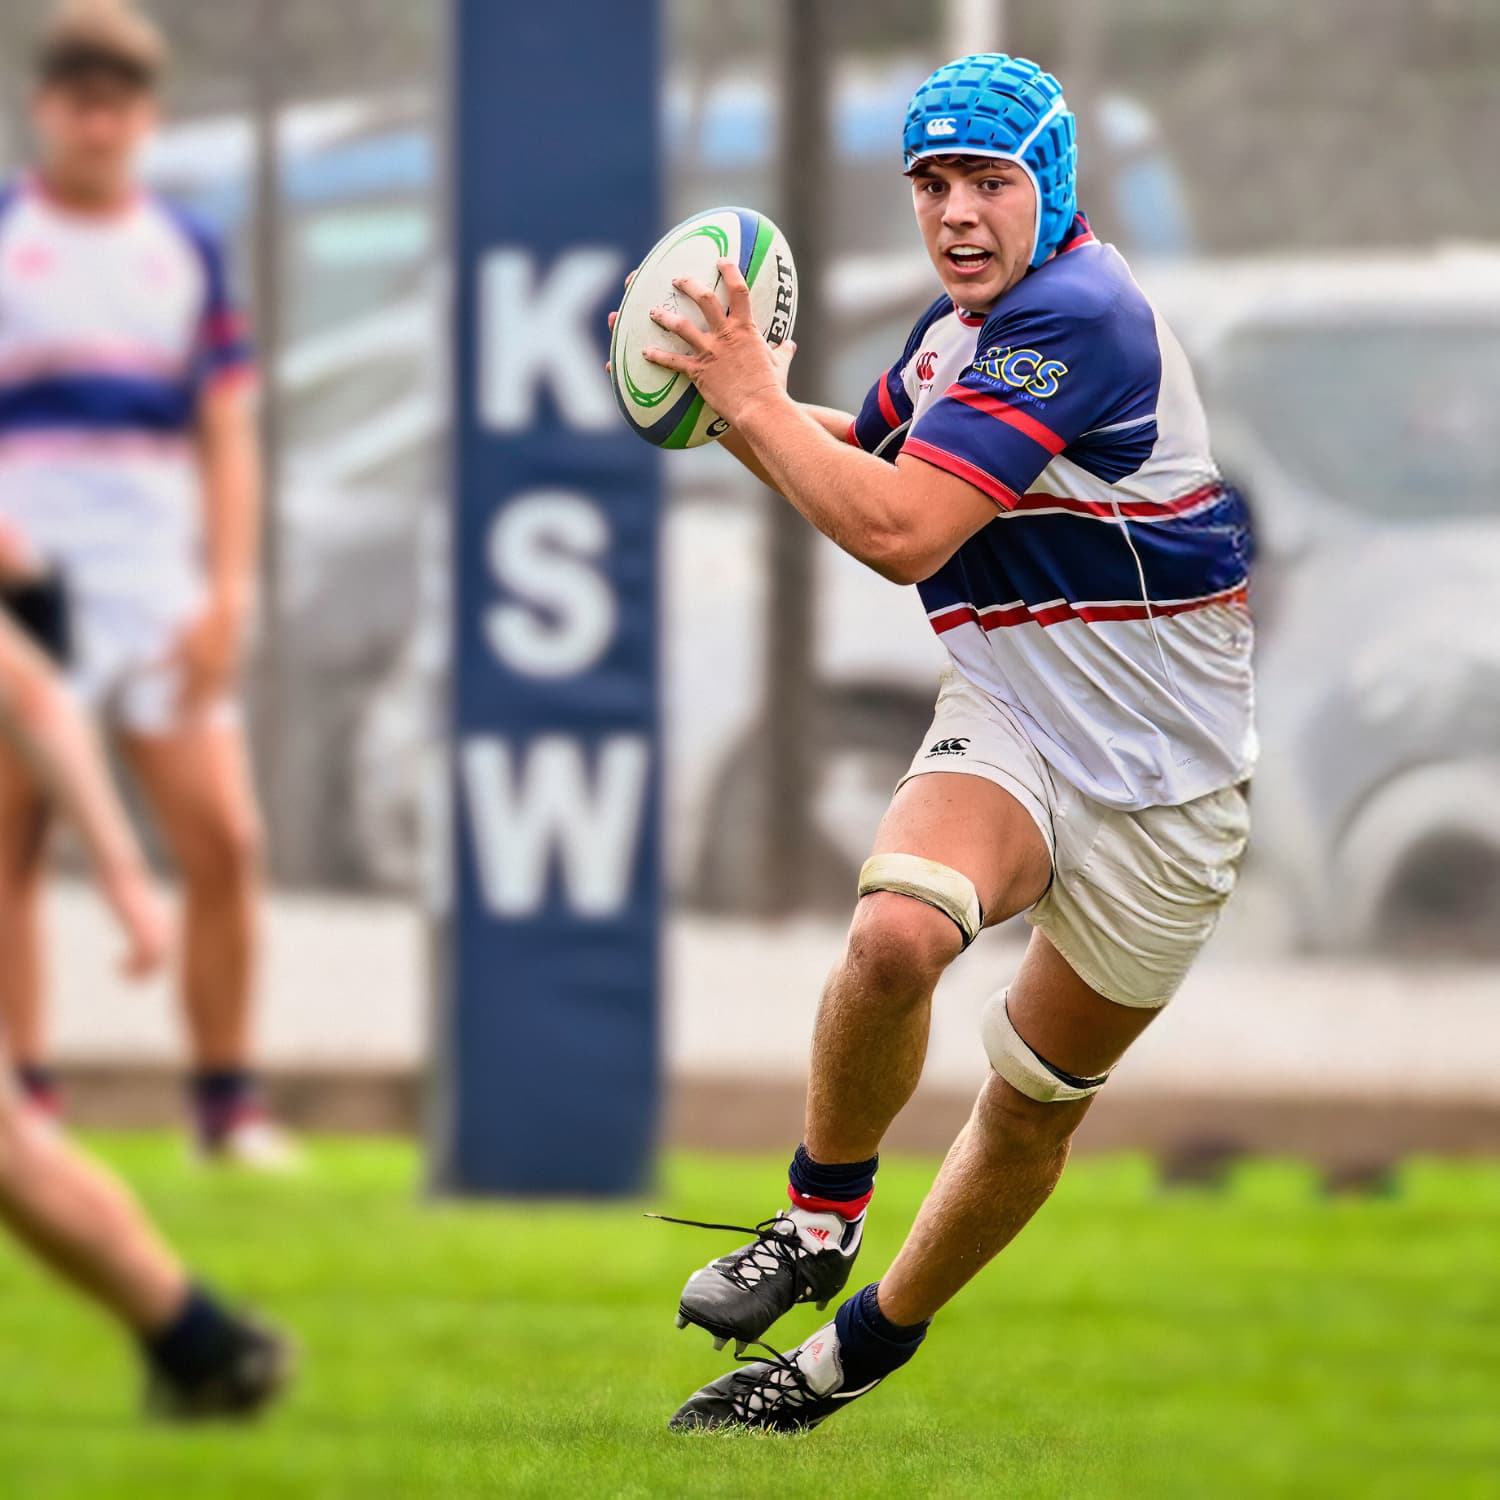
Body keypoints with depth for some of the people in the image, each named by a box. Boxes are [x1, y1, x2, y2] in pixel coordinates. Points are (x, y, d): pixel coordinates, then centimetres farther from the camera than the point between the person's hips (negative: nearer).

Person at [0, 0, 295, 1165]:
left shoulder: (188, 256, 15)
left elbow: (227, 437, 13)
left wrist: (228, 594, 1)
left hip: (158, 584, 2)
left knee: (224, 841, -6)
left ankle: (227, 1100, 2)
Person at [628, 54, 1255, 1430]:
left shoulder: (1078, 319, -22)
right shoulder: (964, 329, 6)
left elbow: (903, 533, -28)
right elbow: (870, 464, 28)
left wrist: (752, 398, -18)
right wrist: (738, 397, 9)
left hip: (1165, 783, -5)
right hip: (1009, 732, 5)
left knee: (1038, 1104, 6)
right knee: (896, 931, -28)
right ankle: (820, 1216, -8)